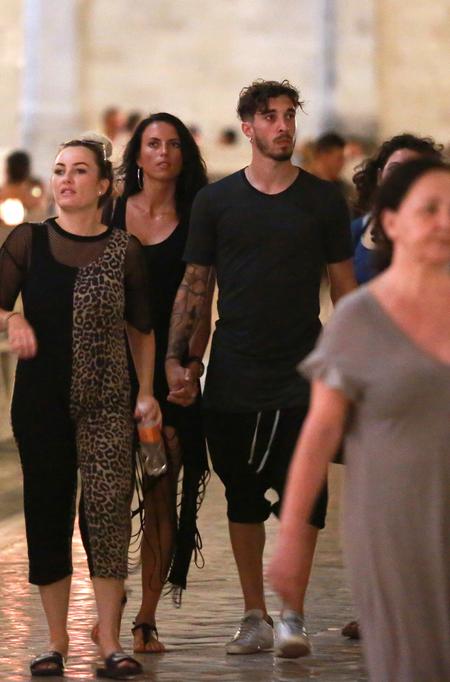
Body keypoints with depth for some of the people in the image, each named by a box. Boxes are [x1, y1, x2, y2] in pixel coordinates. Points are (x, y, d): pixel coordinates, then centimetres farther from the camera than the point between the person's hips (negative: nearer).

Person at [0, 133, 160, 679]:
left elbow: (141, 329, 12)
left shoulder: (124, 250, 5)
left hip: (107, 401, -1)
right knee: (47, 511, 3)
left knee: (108, 508, -10)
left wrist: (147, 393, 4)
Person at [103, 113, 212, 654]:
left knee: (161, 494, -2)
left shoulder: (196, 223, 5)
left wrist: (192, 366, -9)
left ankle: (146, 618, 2)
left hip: (169, 371, 0)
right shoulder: (111, 215, 7)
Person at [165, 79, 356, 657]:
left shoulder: (323, 200, 5)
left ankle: (293, 616, 3)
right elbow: (193, 285, 8)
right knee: (243, 499, 7)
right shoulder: (215, 200, 5)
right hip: (233, 376, 1)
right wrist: (174, 357, -2)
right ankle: (254, 617, 15)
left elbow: (344, 286, 7)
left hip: (302, 374, -1)